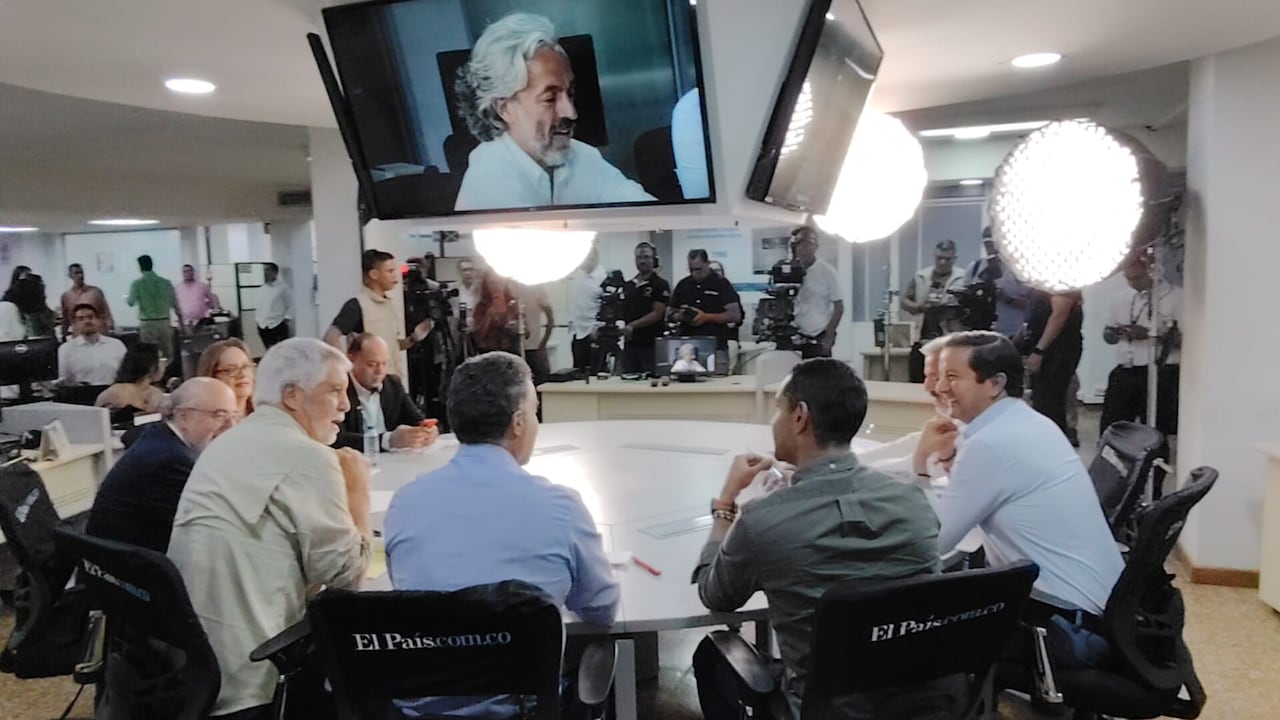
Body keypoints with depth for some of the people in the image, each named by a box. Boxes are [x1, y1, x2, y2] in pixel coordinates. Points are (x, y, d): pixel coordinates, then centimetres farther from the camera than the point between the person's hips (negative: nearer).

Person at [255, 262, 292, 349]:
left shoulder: (284, 287, -4)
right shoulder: (261, 289, 13)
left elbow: (291, 305, -3)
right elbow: (258, 307, 21)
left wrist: (286, 318, -10)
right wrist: (258, 320, 12)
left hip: (278, 326, -5)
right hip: (263, 327, 5)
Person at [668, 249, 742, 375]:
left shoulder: (721, 284, 0)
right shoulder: (683, 285, 11)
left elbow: (735, 315, -6)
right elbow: (670, 313, 18)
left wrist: (707, 317, -15)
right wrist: (681, 316, -6)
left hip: (716, 348, -3)